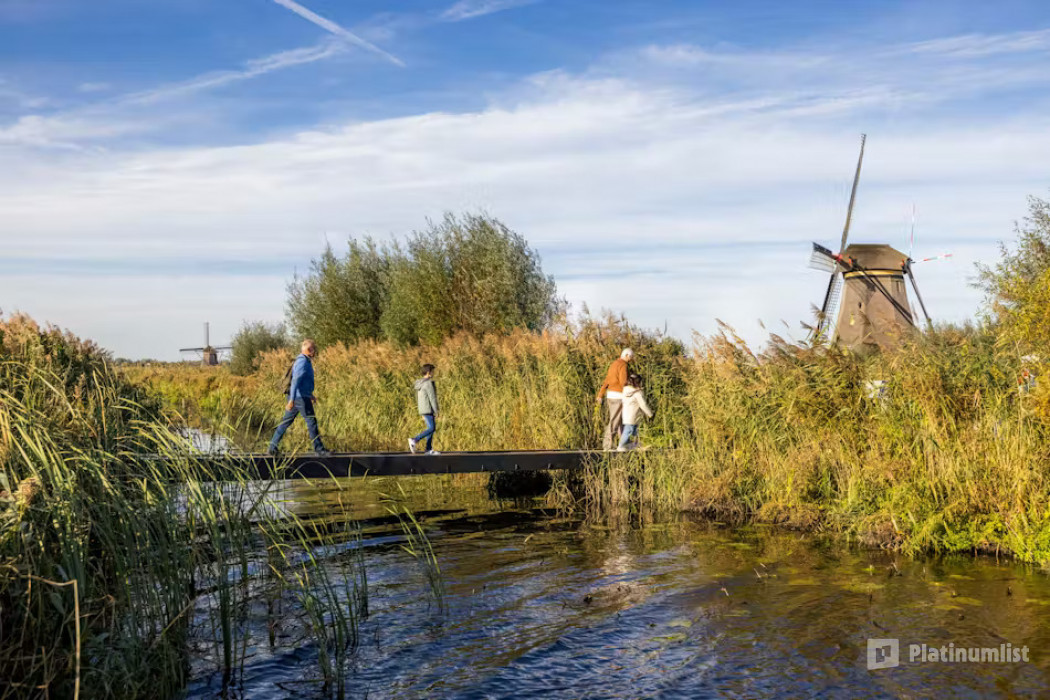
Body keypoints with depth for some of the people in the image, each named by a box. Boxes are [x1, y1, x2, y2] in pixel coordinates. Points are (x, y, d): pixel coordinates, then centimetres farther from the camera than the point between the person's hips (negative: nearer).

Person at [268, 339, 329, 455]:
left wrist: (310, 394, 33)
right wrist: (292, 400, -29)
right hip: (301, 398, -10)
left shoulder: (304, 361, 16)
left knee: (286, 422, 10)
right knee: (311, 422, -1)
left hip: (296, 397, 10)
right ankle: (319, 448, 7)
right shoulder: (303, 362, -16)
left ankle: (272, 447, 10)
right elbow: (295, 381, -24)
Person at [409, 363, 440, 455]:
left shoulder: (420, 383, 14)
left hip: (423, 410, 9)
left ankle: (429, 449, 6)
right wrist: (436, 411, -15)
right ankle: (414, 440, -18)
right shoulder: (428, 383, -15)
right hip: (428, 409, -9)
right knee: (431, 428, -10)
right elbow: (432, 398, -17)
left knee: (432, 427, 10)